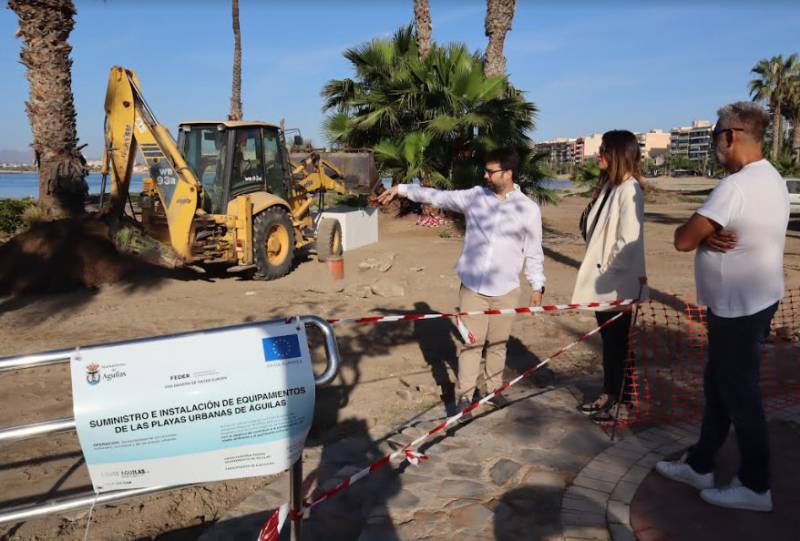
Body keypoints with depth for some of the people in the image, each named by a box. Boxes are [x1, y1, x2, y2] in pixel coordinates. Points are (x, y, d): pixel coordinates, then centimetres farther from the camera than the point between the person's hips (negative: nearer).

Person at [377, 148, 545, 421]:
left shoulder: (528, 208, -2)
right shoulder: (474, 196, 0)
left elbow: (533, 251, 3)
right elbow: (437, 196, 6)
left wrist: (537, 286, 3)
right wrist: (402, 188, 3)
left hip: (505, 290, 0)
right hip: (472, 287, 0)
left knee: (498, 343, 13)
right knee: (471, 343, 2)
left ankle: (493, 388, 32)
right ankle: (464, 396, 12)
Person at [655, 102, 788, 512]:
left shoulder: (736, 185, -24)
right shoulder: (772, 179, 9)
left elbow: (683, 240, -21)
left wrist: (700, 233, -1)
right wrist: (709, 236, -12)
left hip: (738, 308, -10)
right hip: (753, 300, 10)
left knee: (739, 395, 4)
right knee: (718, 386, 17)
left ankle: (755, 486, 21)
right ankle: (700, 466, 31)